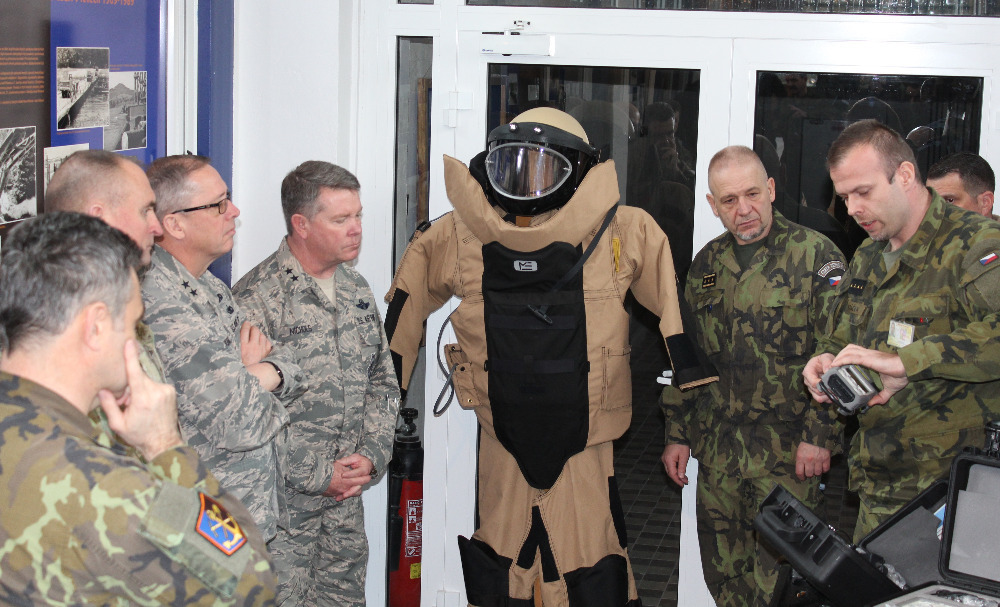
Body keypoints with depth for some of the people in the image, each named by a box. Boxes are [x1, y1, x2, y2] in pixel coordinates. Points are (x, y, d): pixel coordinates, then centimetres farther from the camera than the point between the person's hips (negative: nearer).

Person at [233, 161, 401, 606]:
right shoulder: (257, 298, -13)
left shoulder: (357, 291, 11)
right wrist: (317, 476, -15)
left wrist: (372, 456, 0)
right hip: (282, 501, -6)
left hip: (347, 500, 7)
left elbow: (383, 382, 16)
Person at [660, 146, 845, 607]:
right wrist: (677, 433, 15)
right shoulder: (707, 264, 12)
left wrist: (819, 433, -14)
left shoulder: (815, 255, -5)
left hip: (787, 452, -5)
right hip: (717, 450, 6)